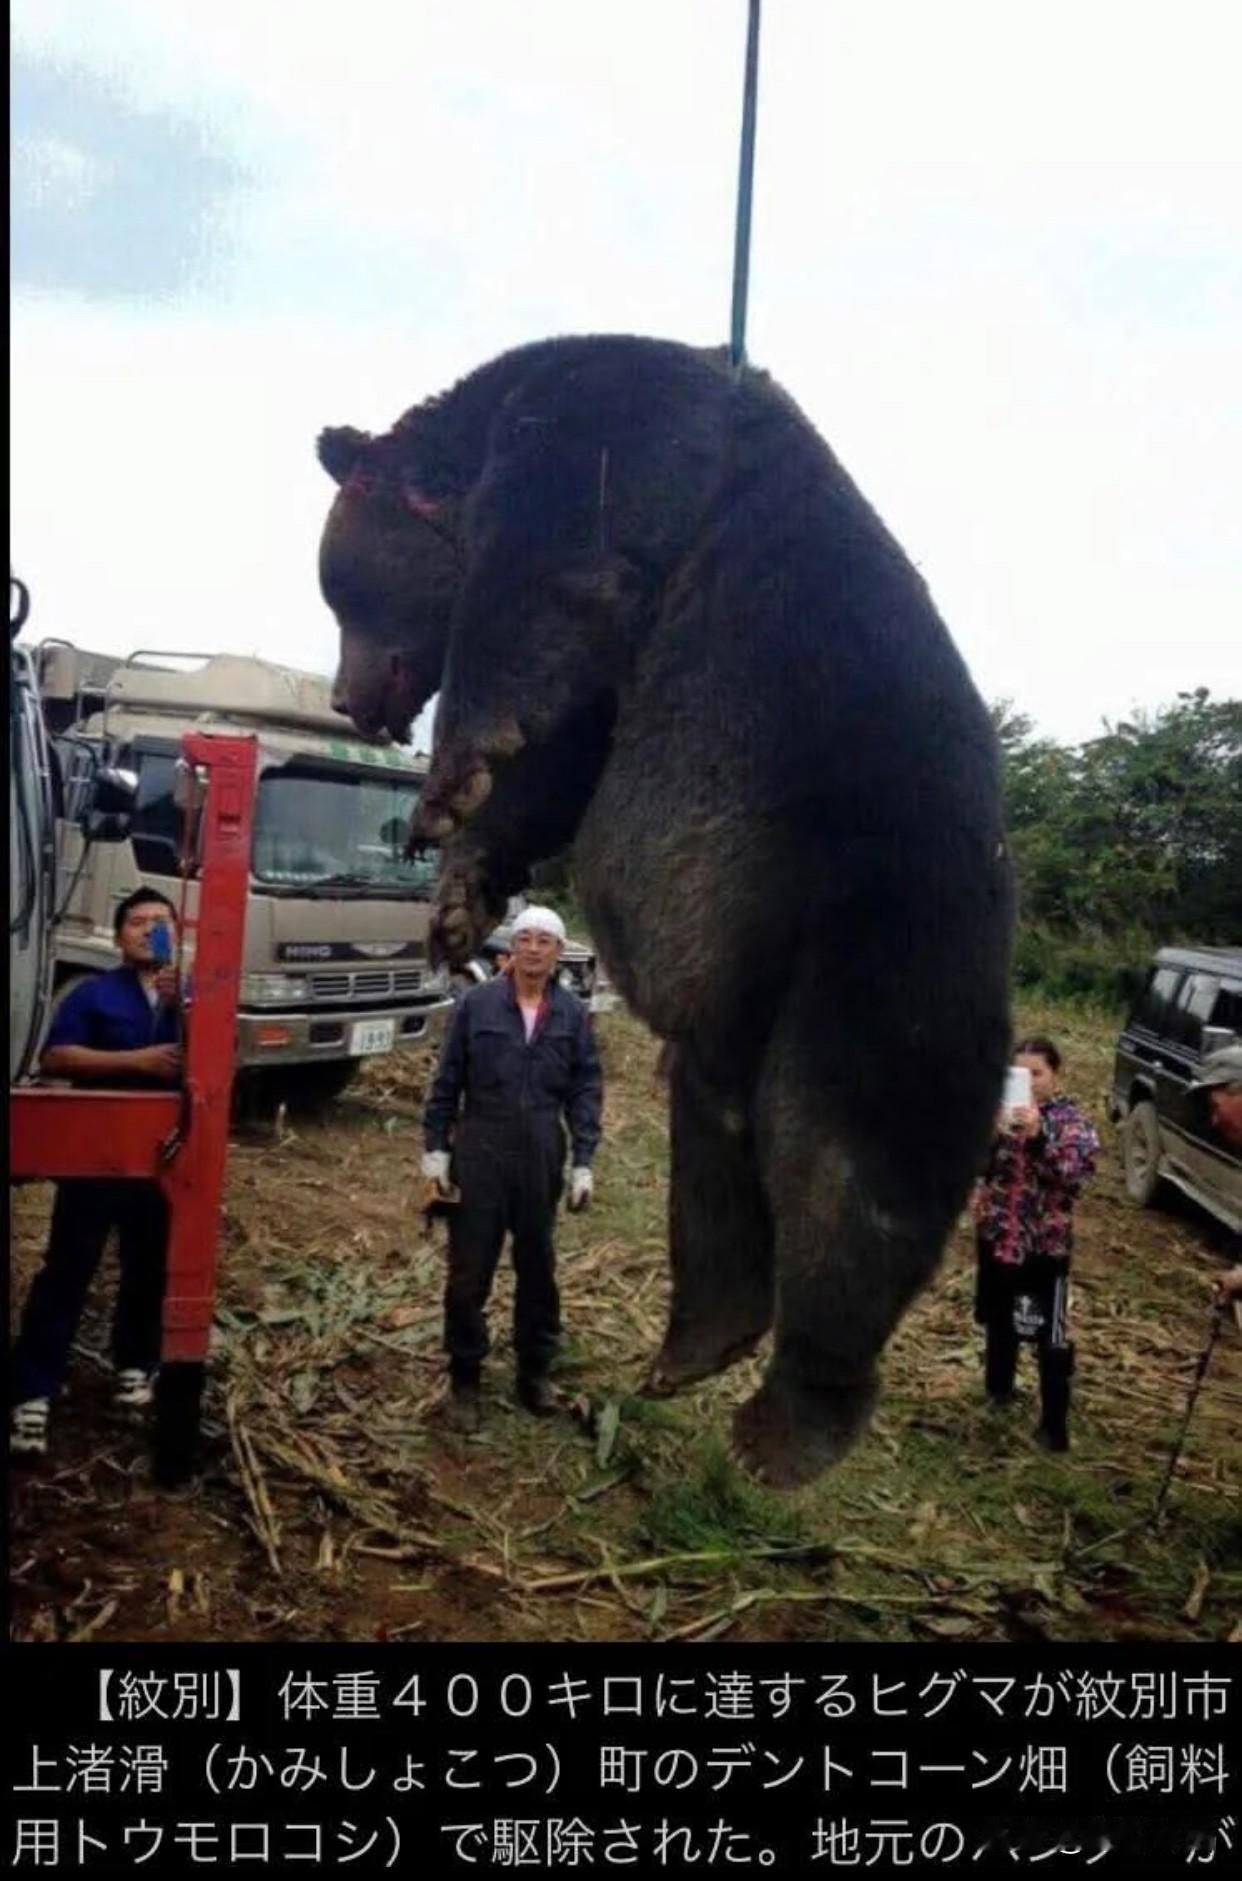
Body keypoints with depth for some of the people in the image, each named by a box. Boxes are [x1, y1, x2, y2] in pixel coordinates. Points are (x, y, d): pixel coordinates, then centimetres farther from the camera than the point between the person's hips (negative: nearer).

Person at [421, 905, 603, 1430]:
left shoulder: (573, 1014, 2)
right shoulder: (476, 1004, -3)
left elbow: (586, 1090, 3)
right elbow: (447, 1080, 1)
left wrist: (583, 1161, -2)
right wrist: (436, 1147, -2)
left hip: (542, 1155, 2)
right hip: (479, 1150, -2)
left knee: (538, 1266, 13)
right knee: (469, 1269, 4)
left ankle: (534, 1370, 29)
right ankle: (464, 1377, 19)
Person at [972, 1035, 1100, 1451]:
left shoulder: (1071, 1120, -9)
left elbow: (1075, 1171, -25)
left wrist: (1038, 1136, -38)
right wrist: (989, 1132, -18)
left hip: (1045, 1244, -4)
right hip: (995, 1235, 4)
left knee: (1050, 1335, -2)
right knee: (999, 1320, 20)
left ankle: (1055, 1422, 9)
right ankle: (999, 1385, 42)